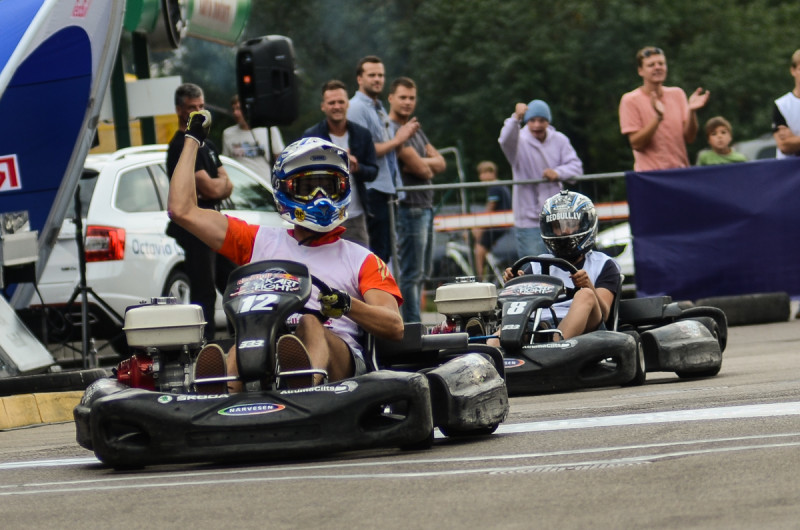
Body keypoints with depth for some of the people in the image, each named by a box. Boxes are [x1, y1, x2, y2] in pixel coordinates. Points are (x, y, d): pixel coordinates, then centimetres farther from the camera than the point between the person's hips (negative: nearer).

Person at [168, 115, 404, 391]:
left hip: (336, 362, -1)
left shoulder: (362, 260, 26)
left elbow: (395, 327, 10)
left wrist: (347, 304, -11)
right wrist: (193, 139, 35)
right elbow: (183, 210, 29)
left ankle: (308, 387, -72)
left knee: (310, 325, -36)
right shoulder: (261, 242, 32)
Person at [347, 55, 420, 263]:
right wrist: (397, 140, -12)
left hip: (387, 190, 10)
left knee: (385, 252, 9)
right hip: (371, 190, -10)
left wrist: (403, 135, 7)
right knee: (376, 252, -12)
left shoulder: (379, 109, 22)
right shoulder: (356, 108, -9)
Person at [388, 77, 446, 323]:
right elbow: (421, 170, -18)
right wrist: (427, 166, 3)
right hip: (409, 207, -10)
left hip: (425, 206, 10)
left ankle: (413, 322, 17)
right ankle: (412, 326, -8)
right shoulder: (392, 129, -13)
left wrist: (421, 163, -8)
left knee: (422, 272, 13)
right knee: (411, 273, -9)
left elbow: (440, 163, 10)